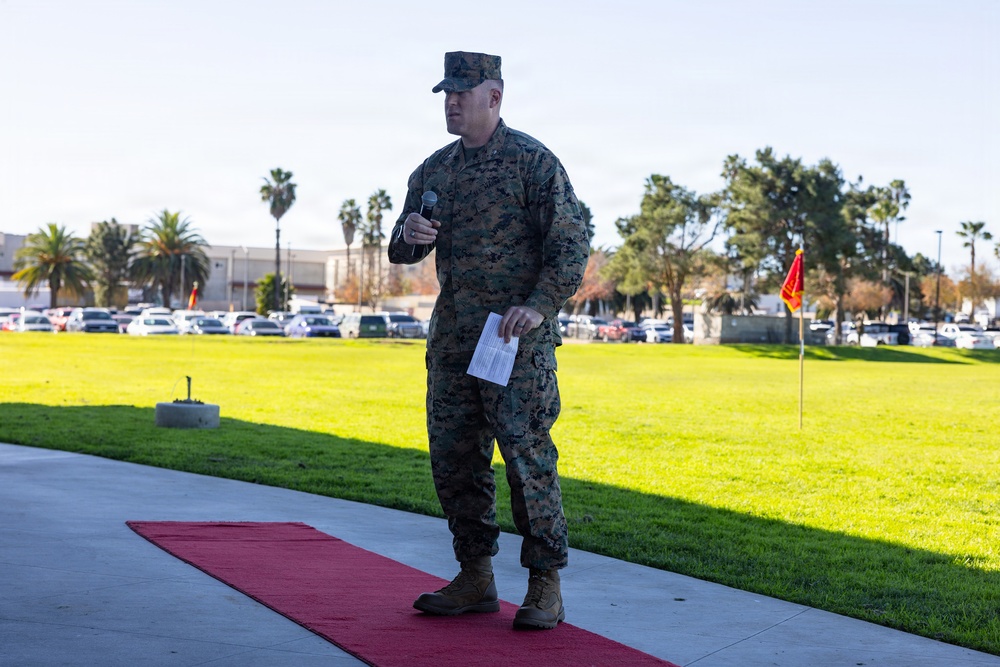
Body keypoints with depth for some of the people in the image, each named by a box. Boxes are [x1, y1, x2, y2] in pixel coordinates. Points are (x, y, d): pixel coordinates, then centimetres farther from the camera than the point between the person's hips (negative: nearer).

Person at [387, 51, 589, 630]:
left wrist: (540, 306, -21)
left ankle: (546, 587, 1)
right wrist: (409, 235, -5)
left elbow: (572, 243, -8)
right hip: (452, 338, 7)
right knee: (454, 458, 8)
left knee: (527, 456, -7)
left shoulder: (533, 162, -4)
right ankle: (476, 578, 19)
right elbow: (404, 251, 19)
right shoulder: (433, 170, 15)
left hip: (518, 337, -7)